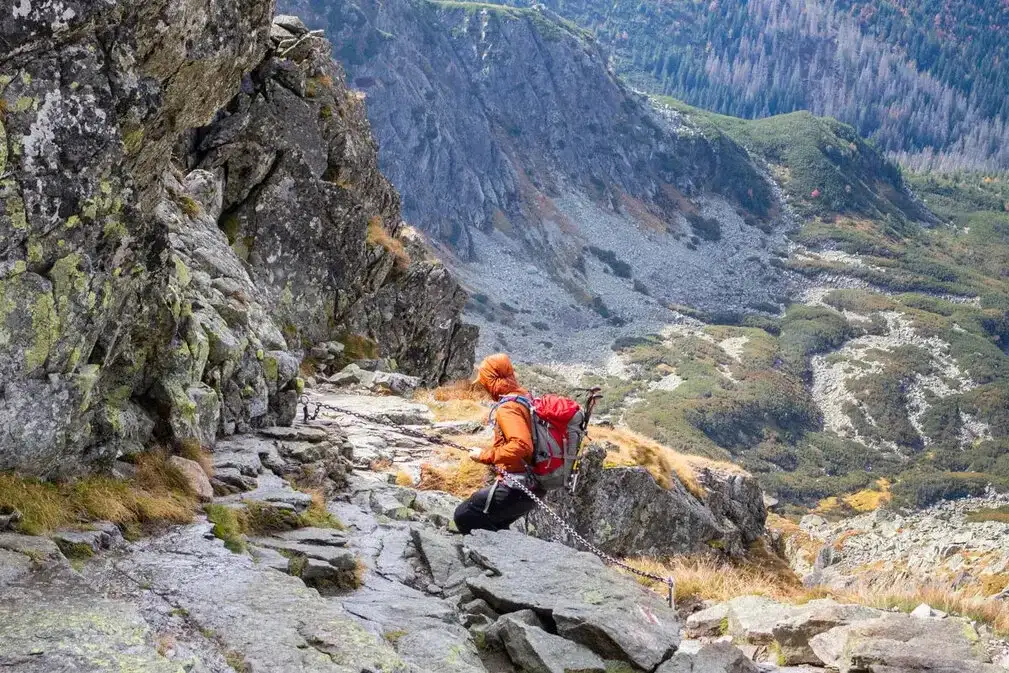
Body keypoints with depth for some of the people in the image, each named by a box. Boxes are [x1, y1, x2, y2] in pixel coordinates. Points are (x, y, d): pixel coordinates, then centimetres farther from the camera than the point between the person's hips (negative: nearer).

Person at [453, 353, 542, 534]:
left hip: (516, 488, -10)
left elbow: (521, 446, -31)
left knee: (464, 516, -2)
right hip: (533, 487, 10)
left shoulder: (508, 408, -17)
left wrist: (485, 455, -22)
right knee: (493, 525, 24)